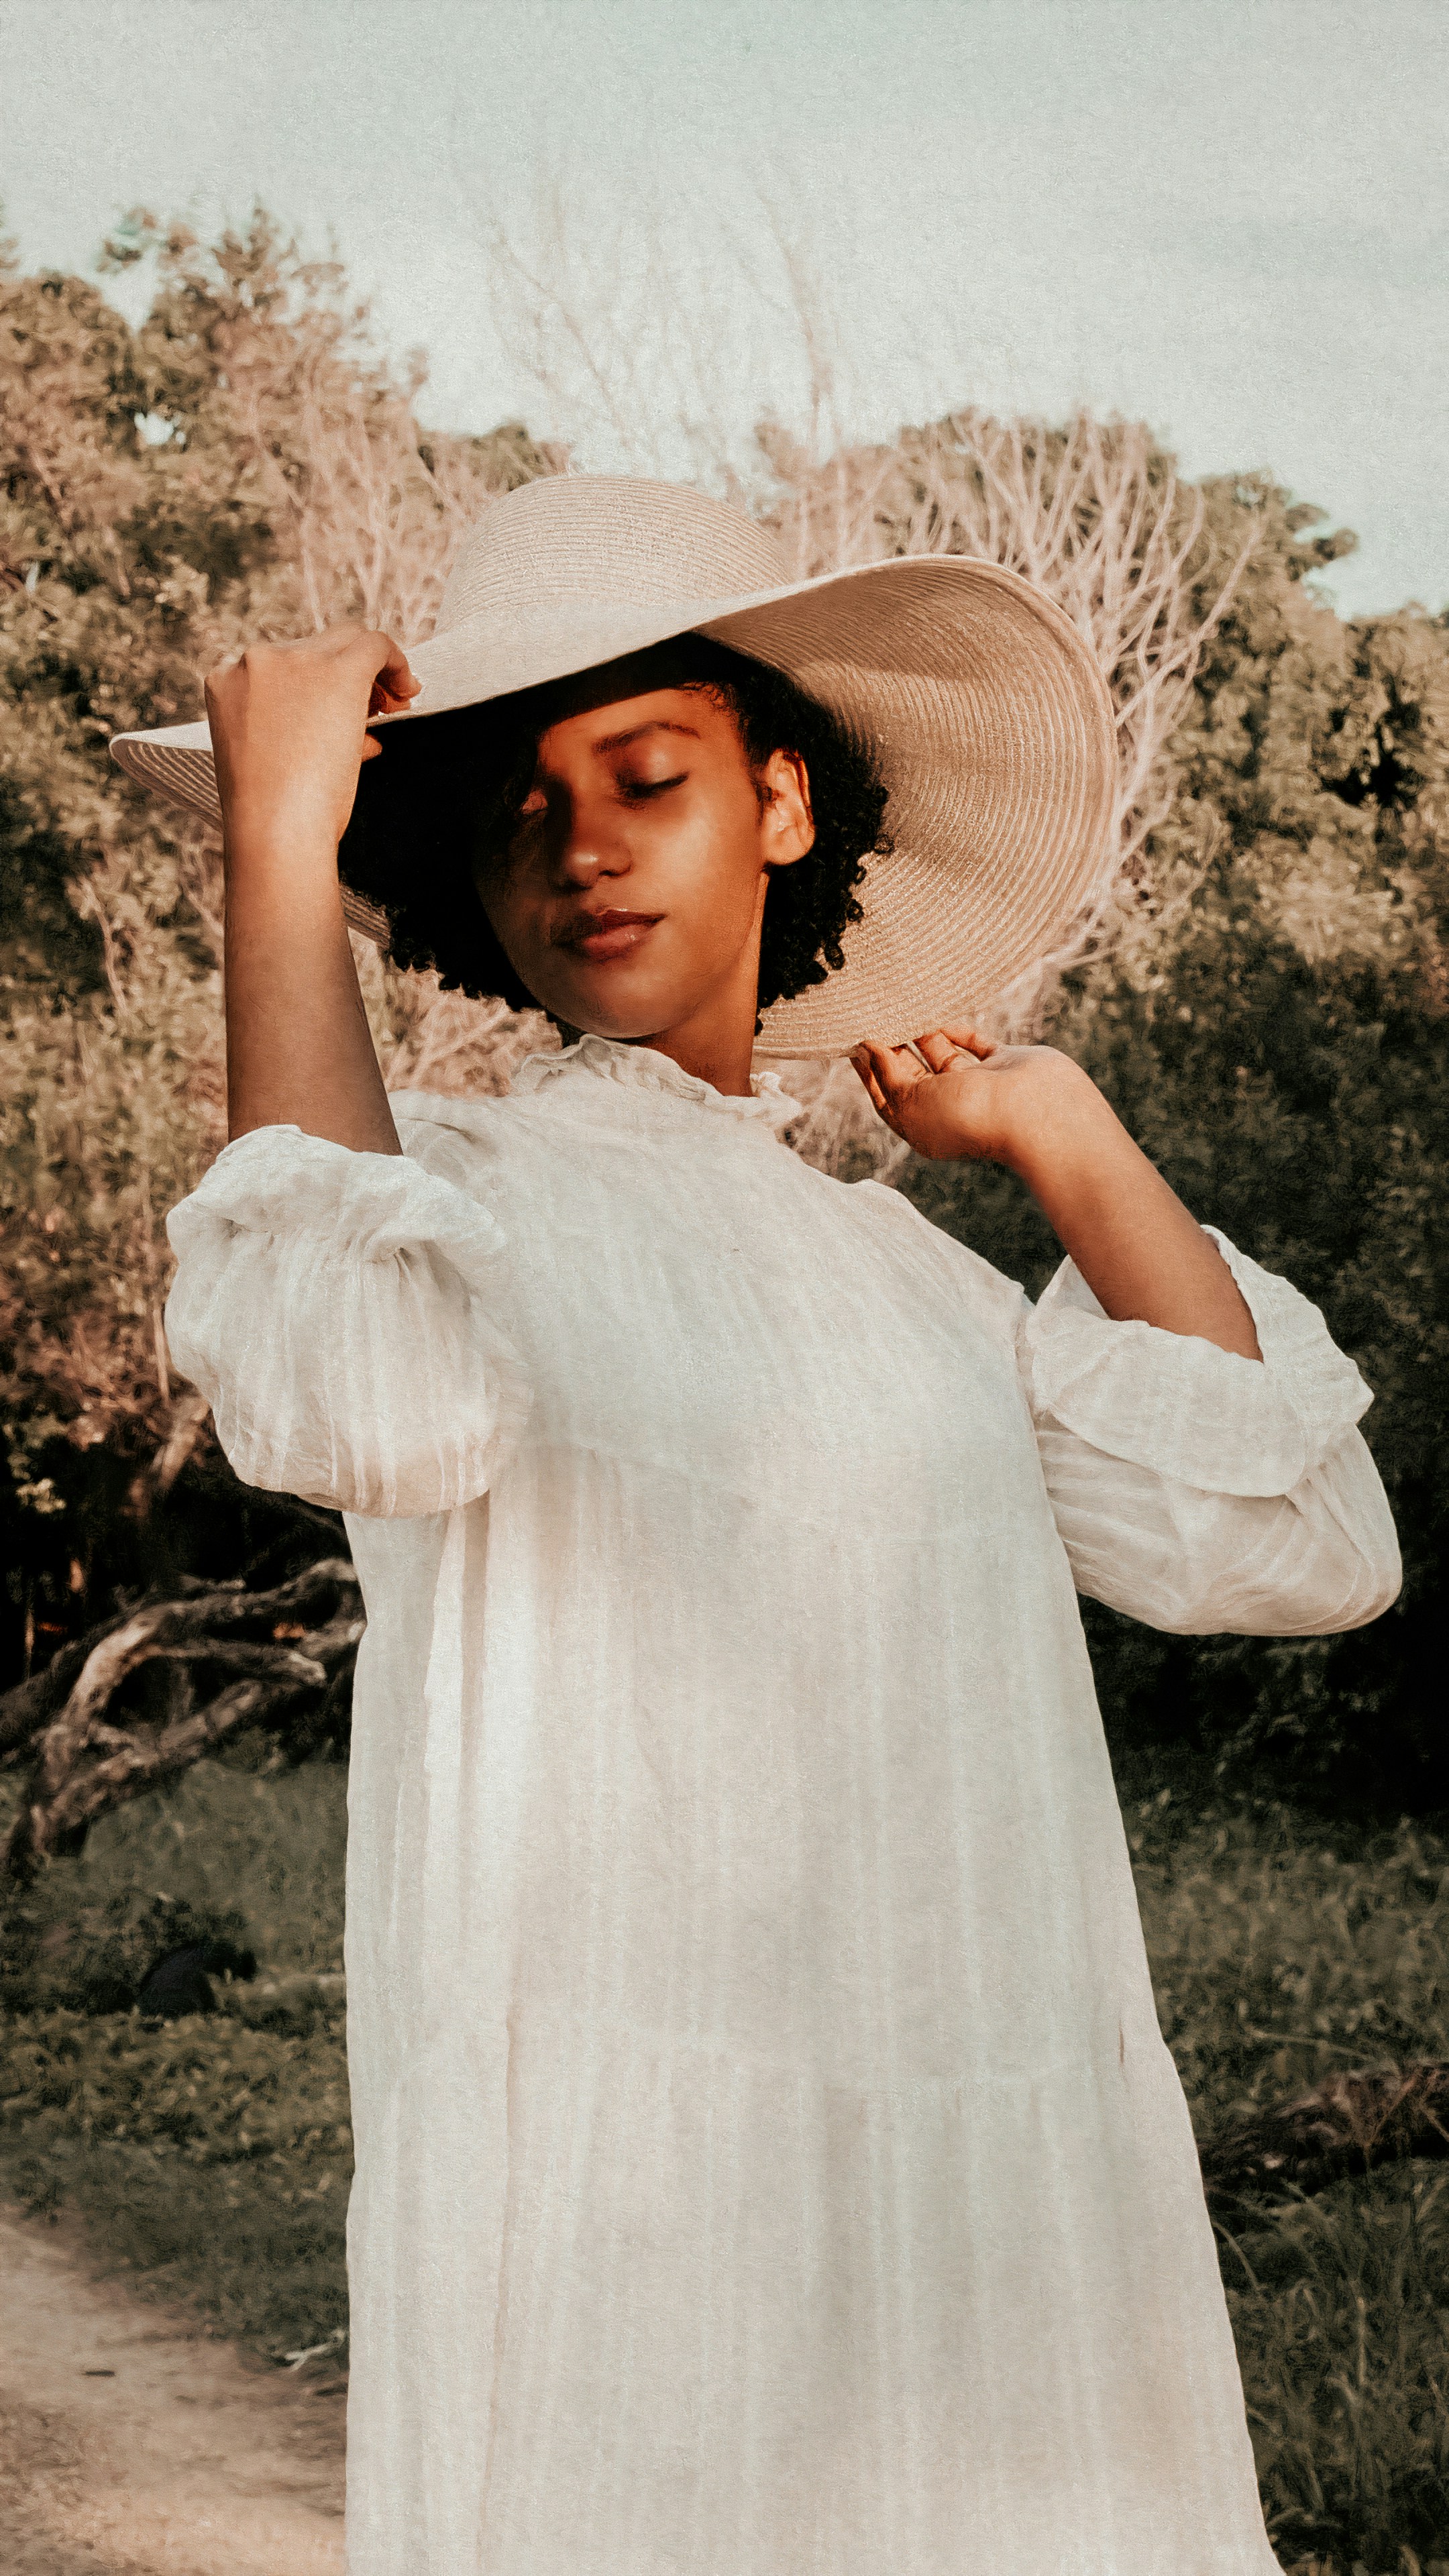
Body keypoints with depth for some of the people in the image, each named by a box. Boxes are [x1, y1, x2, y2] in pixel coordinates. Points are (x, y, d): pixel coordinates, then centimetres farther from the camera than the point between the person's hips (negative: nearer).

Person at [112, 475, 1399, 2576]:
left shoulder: (906, 1267, 18)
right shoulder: (447, 1188, 3)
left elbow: (1302, 1549, 9)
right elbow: (347, 1388, -23)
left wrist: (1072, 1146, 14)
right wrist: (276, 853, -16)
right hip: (624, 2224, -5)